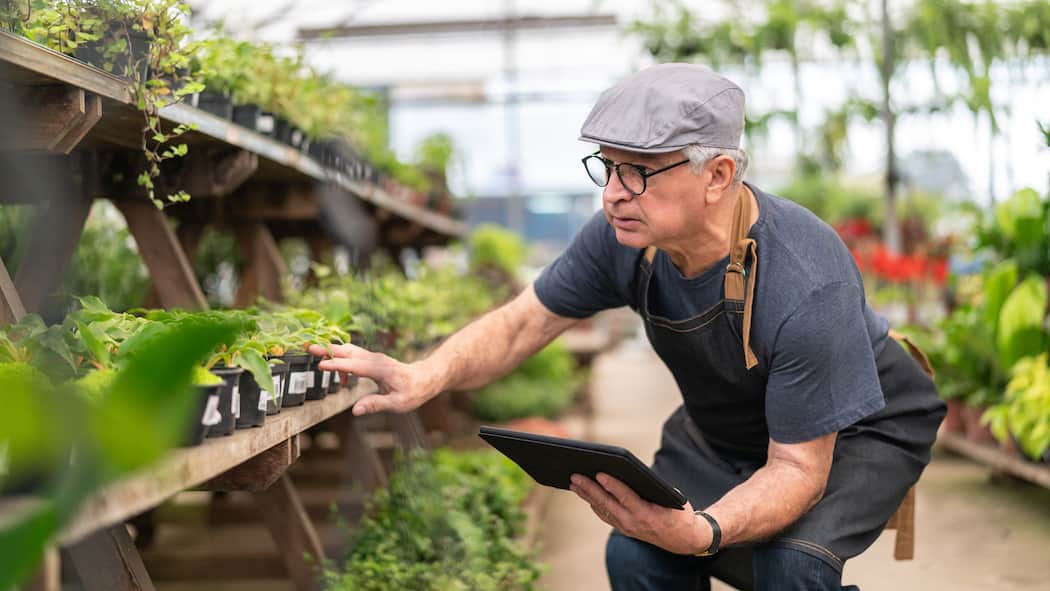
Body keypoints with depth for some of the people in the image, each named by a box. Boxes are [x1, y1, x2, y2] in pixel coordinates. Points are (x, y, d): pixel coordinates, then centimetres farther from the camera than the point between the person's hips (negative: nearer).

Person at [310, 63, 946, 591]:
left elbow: (798, 468, -33)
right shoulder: (625, 236, -22)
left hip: (857, 430, -5)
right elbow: (521, 323, -10)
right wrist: (426, 376, -30)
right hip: (722, 426, 5)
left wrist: (700, 531, -51)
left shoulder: (805, 288, -38)